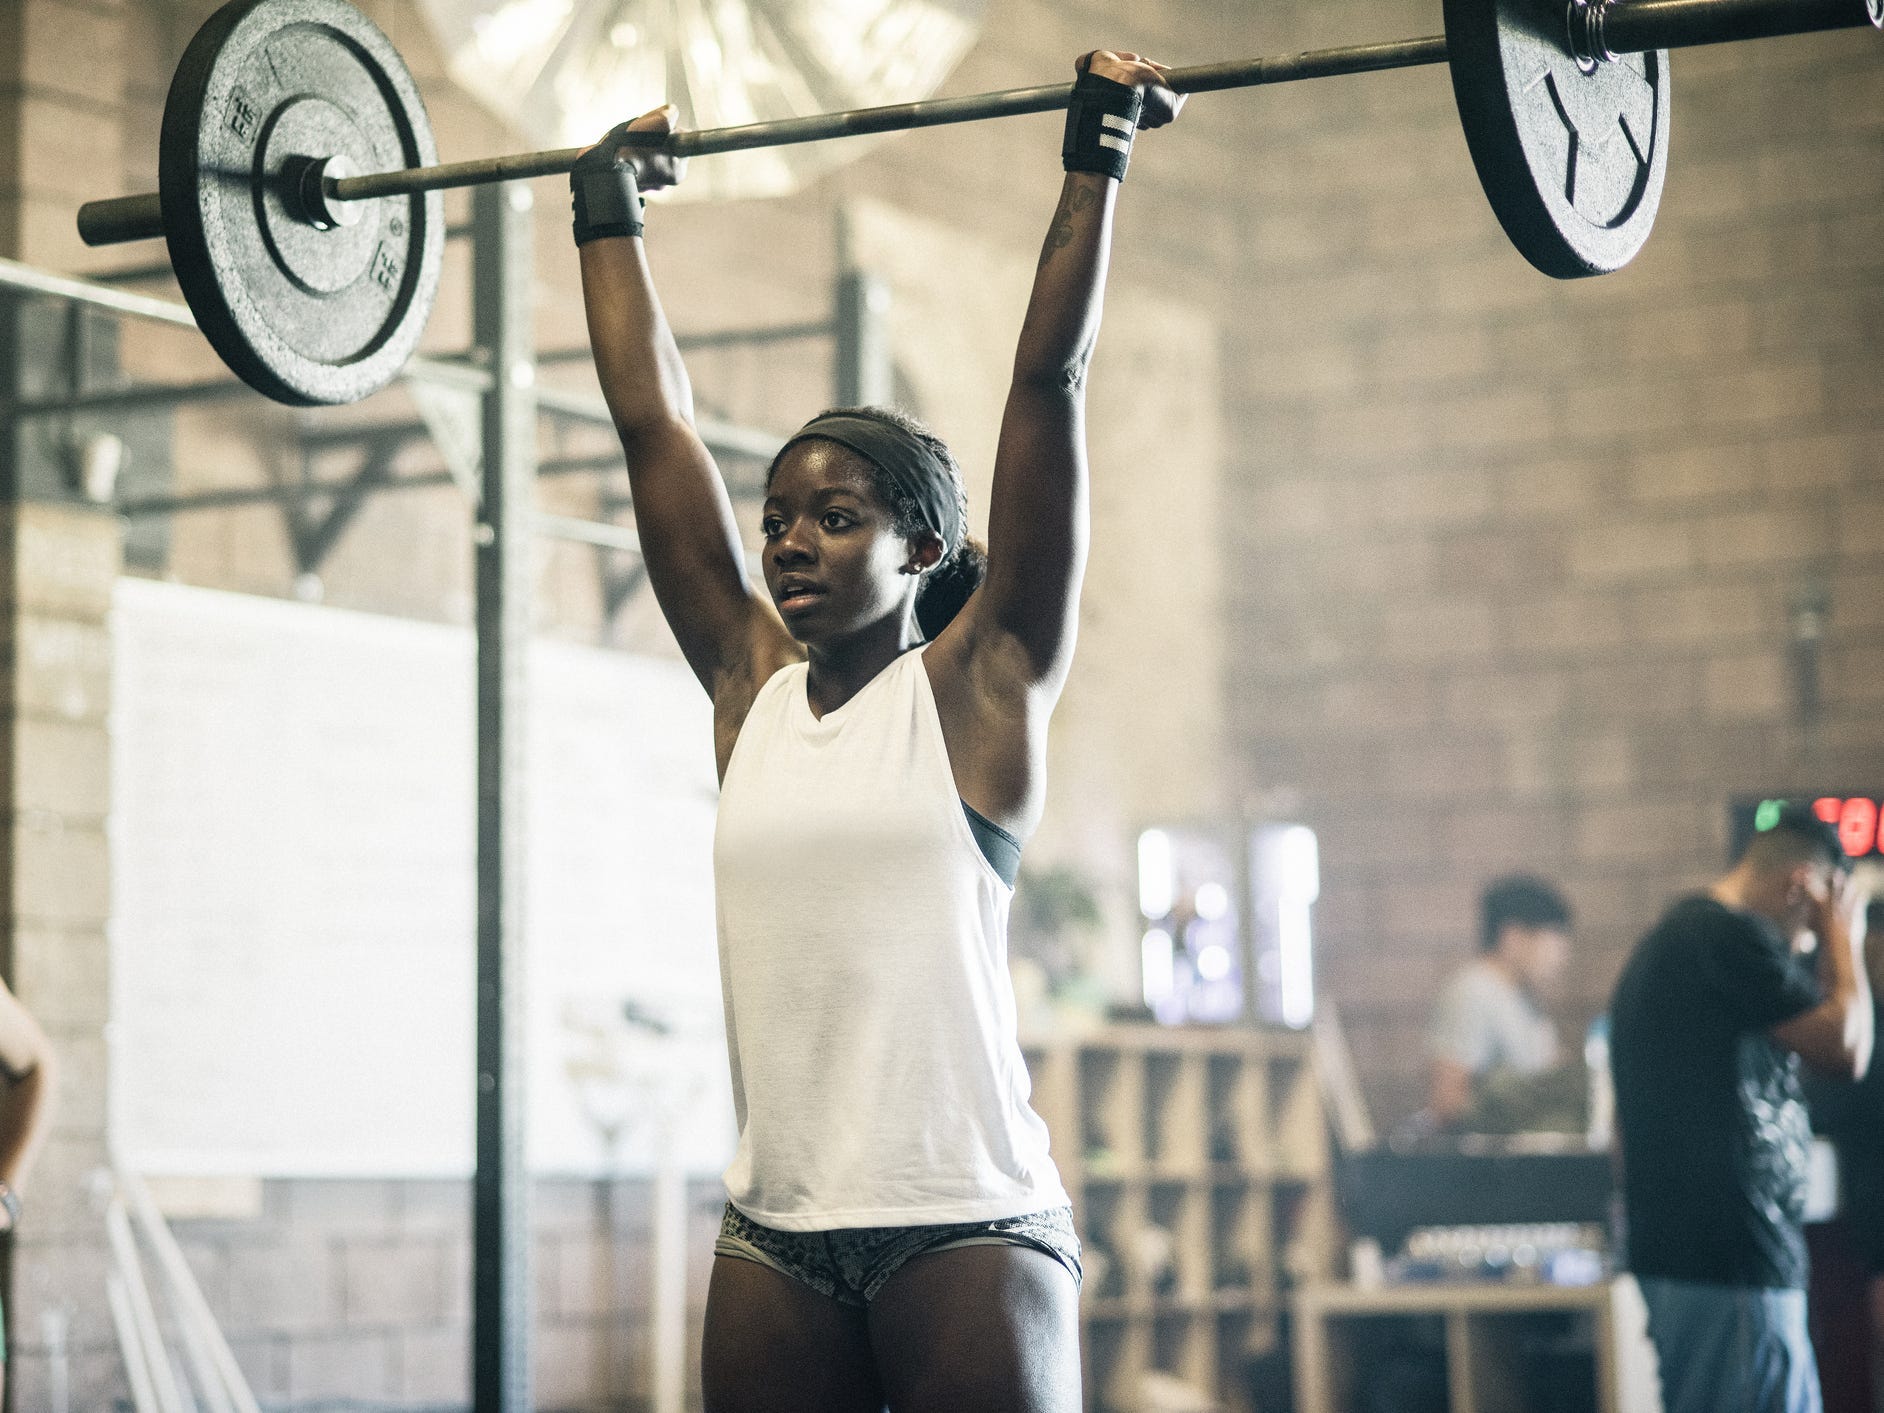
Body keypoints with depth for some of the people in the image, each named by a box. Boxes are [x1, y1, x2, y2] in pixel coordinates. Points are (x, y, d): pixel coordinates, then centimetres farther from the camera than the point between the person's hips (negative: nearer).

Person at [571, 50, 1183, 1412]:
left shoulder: (981, 682, -1)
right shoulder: (751, 683, 10)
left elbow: (1051, 382, -3)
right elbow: (654, 417, 16)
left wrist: (1096, 157, -1)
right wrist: (608, 211, 22)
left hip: (966, 1223, -4)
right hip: (777, 1234, 5)